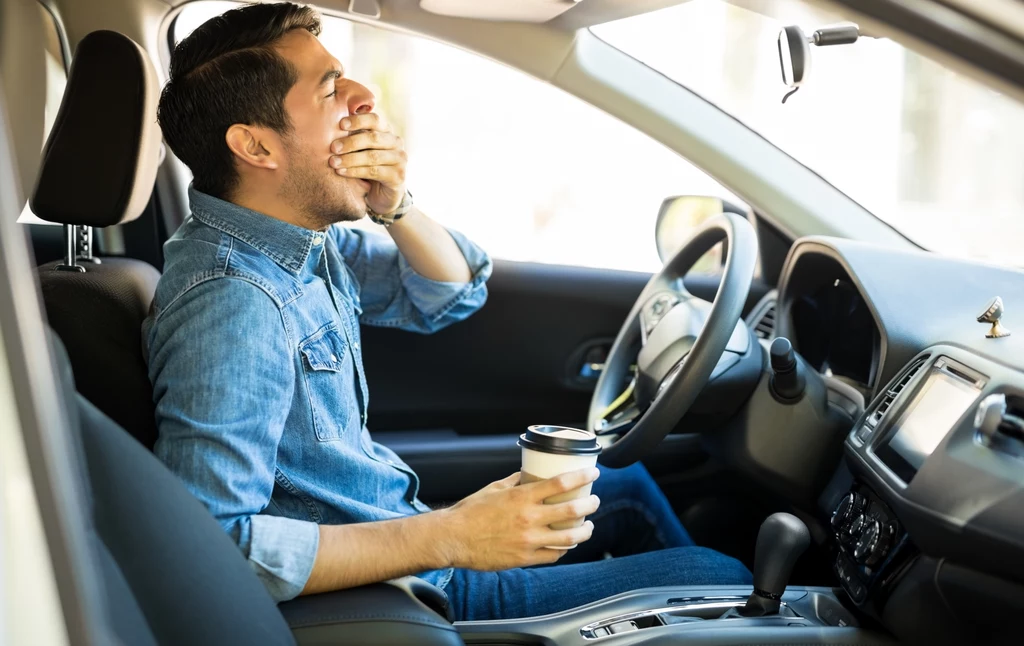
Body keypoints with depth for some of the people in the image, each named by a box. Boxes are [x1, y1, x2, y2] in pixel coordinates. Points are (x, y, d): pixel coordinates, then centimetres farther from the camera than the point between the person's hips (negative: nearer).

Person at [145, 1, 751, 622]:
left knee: (630, 489, 25)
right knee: (715, 576, -1)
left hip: (402, 529, 9)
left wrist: (396, 206, -12)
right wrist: (448, 538, -34)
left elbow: (451, 295, 9)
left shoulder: (304, 238, -1)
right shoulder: (230, 298, -30)